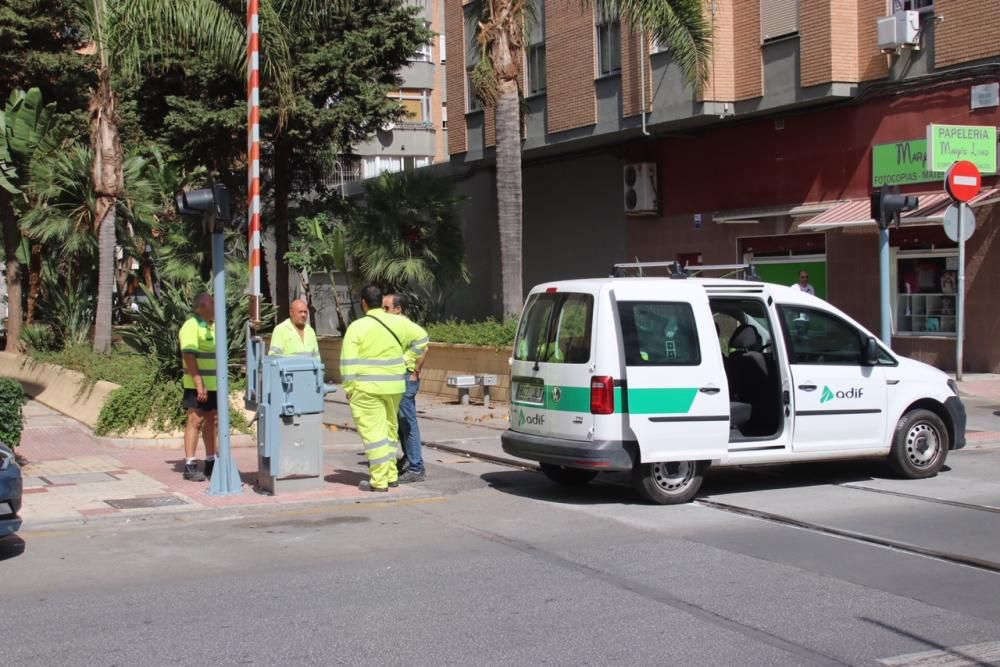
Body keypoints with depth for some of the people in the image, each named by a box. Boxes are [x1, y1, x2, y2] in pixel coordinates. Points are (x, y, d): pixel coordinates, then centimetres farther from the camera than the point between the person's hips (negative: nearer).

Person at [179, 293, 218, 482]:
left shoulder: (213, 326, 15)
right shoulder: (191, 326, -12)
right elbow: (189, 357, -20)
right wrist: (199, 384, -25)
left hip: (214, 385, 8)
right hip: (198, 385, -8)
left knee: (212, 421, 11)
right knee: (195, 421, -7)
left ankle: (211, 462, 18)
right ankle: (190, 466, -5)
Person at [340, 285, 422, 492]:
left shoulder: (357, 327, -9)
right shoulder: (398, 322, 4)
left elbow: (348, 361, -10)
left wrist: (349, 388, -2)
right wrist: (407, 361, 17)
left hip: (367, 388, -5)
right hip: (394, 386, 5)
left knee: (373, 432, -2)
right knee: (390, 429, 17)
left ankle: (379, 481, -3)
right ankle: (391, 475, 23)